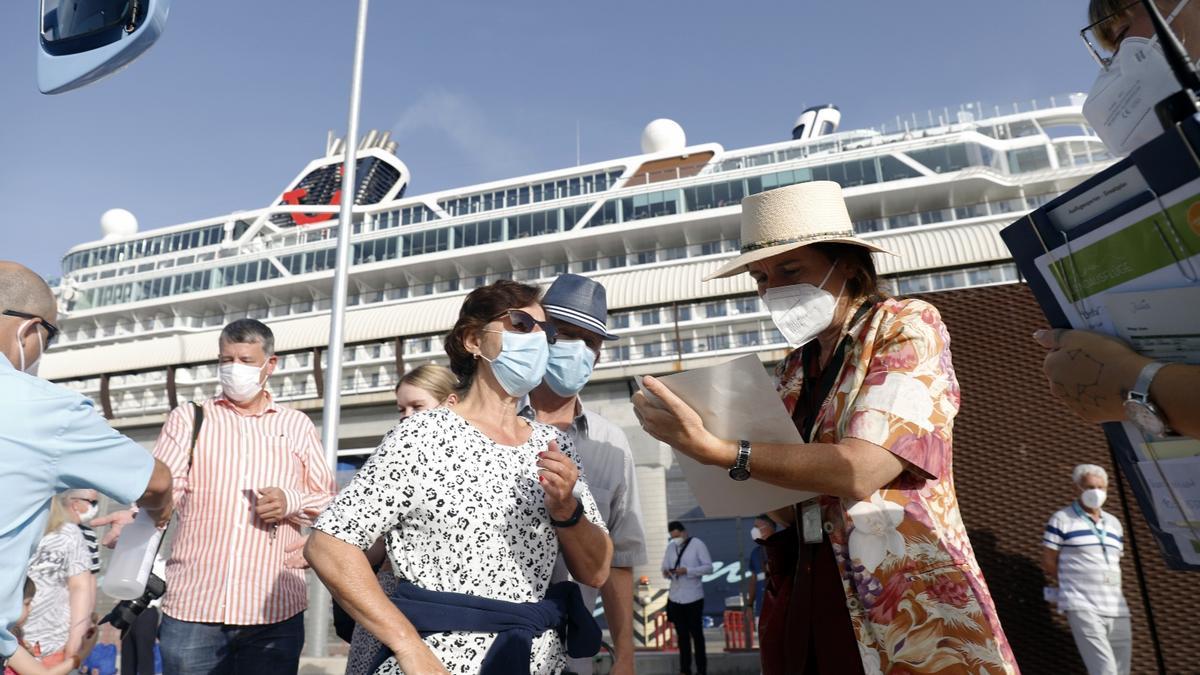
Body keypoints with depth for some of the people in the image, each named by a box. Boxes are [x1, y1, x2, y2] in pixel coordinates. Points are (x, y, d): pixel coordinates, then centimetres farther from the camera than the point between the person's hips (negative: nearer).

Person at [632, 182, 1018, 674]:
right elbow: (790, 503, 9)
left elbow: (860, 471, -22)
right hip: (806, 602, 6)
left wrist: (714, 448, -23)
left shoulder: (908, 327, -7)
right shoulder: (793, 370, 10)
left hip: (904, 608, -5)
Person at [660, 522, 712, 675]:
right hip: (675, 598, 5)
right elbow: (664, 569, 12)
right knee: (682, 635, 11)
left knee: (696, 634, 5)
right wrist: (667, 573, -12)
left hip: (693, 597, -4)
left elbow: (709, 567, -11)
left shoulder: (698, 544, -6)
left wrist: (687, 570, -21)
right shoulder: (670, 547, 9)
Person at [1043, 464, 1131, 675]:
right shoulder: (1062, 519, -2)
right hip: (1081, 606, -6)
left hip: (1117, 610, 6)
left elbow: (1115, 563, 19)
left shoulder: (1114, 523, 16)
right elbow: (1048, 561, -1)